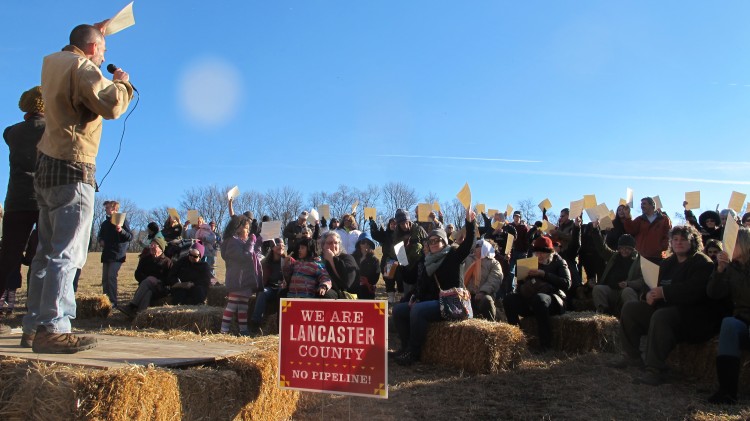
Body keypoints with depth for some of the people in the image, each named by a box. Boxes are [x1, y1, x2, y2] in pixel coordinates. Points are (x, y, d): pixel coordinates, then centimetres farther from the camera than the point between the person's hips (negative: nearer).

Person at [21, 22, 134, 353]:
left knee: (48, 251, 11)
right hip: (72, 168, -9)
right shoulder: (82, 67, -8)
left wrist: (96, 29, 40)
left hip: (47, 164, 9)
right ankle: (53, 329, -14)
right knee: (67, 253, -11)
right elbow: (111, 105, -20)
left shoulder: (52, 62, 17)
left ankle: (35, 325, 15)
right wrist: (122, 82, -2)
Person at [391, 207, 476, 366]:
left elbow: (468, 243, -16)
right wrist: (415, 298, -4)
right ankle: (406, 347, -1)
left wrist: (469, 222, -28)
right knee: (398, 309, 0)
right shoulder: (428, 262, 17)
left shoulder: (452, 256, 0)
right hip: (431, 302, 8)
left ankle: (414, 352, -21)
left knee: (418, 310, -32)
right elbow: (422, 285, 15)